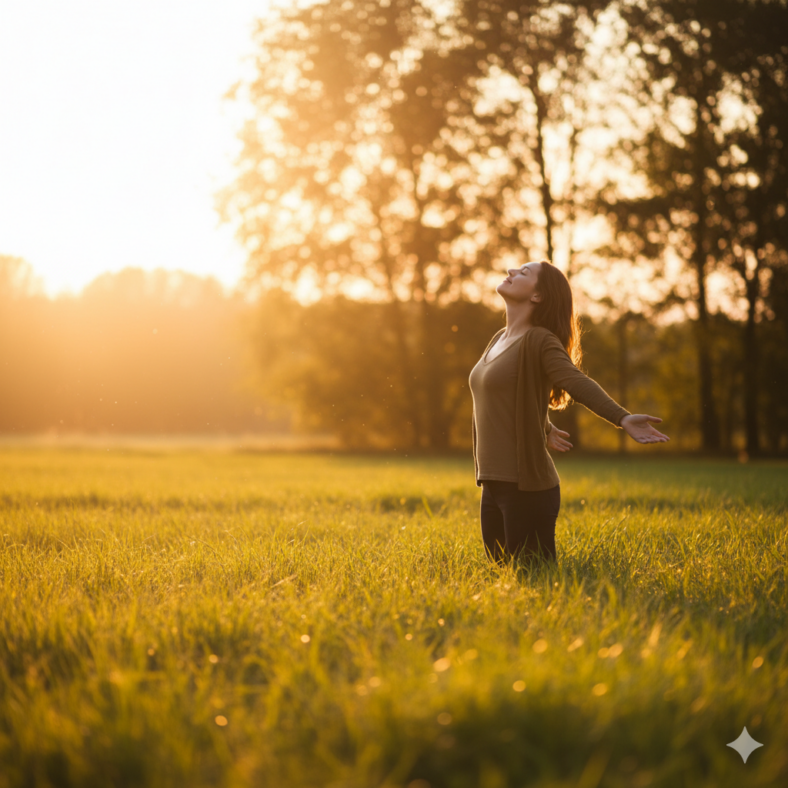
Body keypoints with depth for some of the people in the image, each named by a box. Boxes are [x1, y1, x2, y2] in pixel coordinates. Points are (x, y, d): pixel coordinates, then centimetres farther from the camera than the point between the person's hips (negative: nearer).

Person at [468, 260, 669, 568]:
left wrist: (622, 418, -45)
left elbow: (577, 382, -29)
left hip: (527, 487, -8)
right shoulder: (500, 339, 13)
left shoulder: (541, 342, -11)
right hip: (494, 484, 8)